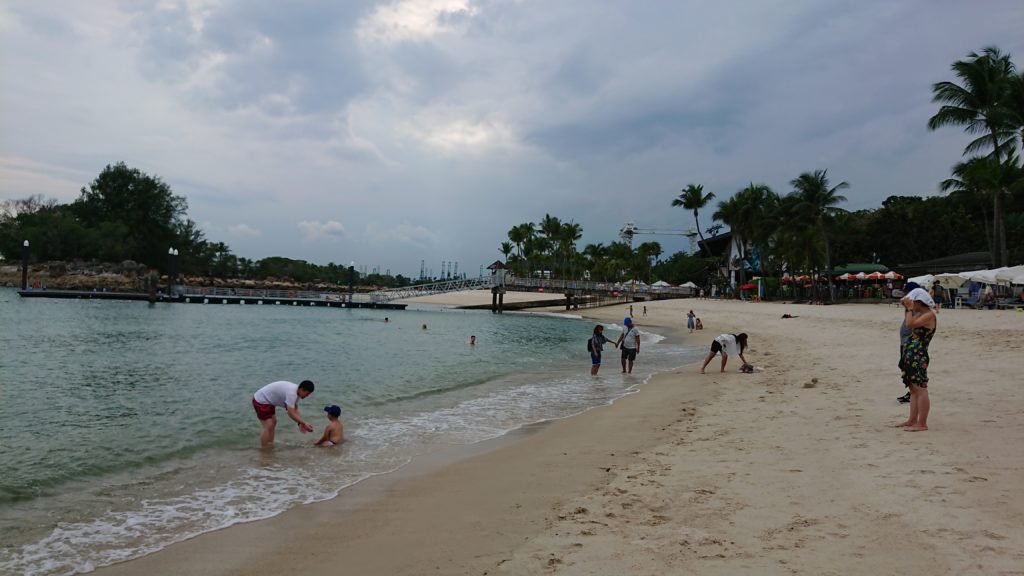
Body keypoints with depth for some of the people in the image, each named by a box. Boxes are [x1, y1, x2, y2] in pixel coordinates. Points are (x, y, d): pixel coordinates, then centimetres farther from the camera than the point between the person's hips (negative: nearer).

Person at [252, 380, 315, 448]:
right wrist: (304, 423, -28)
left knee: (273, 423, 18)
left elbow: (295, 410, 3)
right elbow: (291, 413, -33)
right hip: (260, 401, -11)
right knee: (268, 426, -12)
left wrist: (300, 423, -9)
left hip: (268, 401, 11)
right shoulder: (291, 393, -31)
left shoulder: (296, 392, 0)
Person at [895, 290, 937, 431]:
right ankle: (912, 420, 20)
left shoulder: (929, 315, -13)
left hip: (919, 357, -10)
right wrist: (907, 308, 19)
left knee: (920, 390, -7)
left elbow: (909, 324, -25)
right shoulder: (921, 314, 14)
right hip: (911, 356, 10)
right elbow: (909, 322, 30)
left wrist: (910, 308, -14)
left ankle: (922, 424, -5)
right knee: (913, 389, 14)